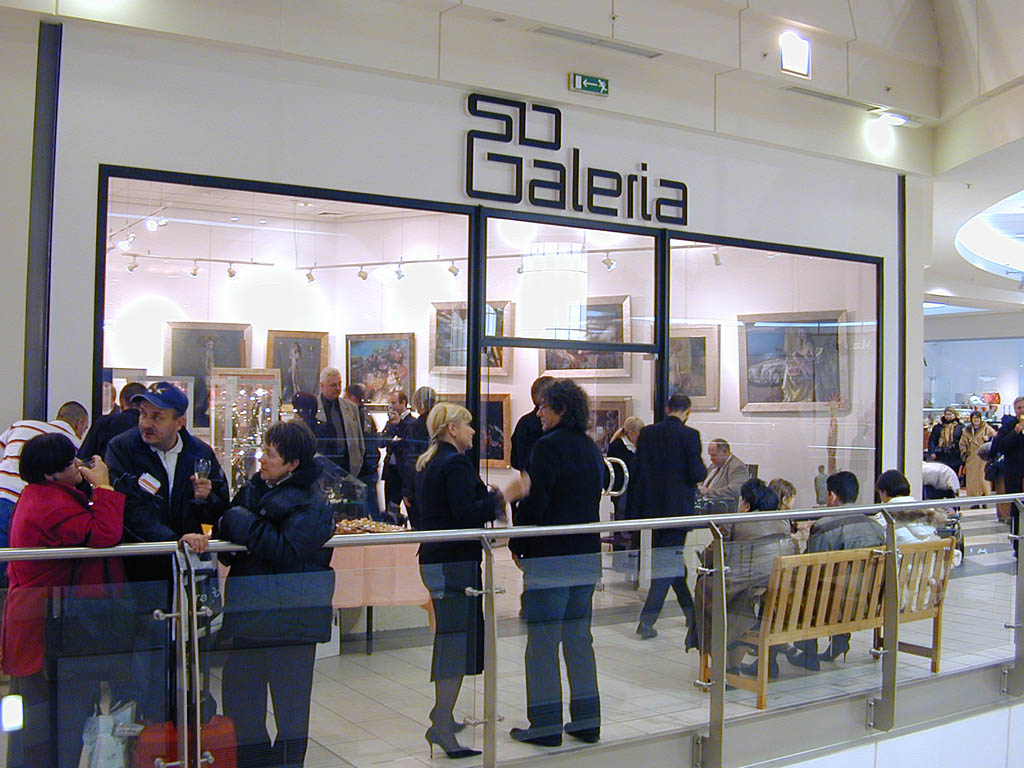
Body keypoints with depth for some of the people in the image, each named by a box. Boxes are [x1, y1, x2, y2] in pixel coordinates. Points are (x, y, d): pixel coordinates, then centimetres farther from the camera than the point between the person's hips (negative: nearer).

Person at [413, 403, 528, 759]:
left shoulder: (427, 463, 16)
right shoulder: (455, 465, -15)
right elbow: (466, 513, -24)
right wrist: (504, 496, -18)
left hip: (433, 559, 10)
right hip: (455, 562, -10)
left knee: (449, 637, 19)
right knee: (458, 640, -7)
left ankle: (442, 714, 30)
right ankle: (441, 725, -5)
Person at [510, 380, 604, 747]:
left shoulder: (548, 446, -14)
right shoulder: (592, 448, 11)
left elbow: (533, 503, -17)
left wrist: (517, 545, -5)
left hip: (551, 556, -8)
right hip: (588, 554, 8)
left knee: (542, 641, 1)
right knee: (579, 638, 15)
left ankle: (546, 726, 7)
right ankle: (586, 722, 21)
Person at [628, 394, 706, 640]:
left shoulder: (646, 433, 3)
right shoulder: (689, 435, -12)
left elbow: (636, 471, 4)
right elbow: (696, 474, -14)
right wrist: (704, 470, 7)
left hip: (652, 507, 5)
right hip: (678, 507, -5)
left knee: (670, 557, 19)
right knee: (669, 560, 0)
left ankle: (691, 612, 32)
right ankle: (647, 620, -6)